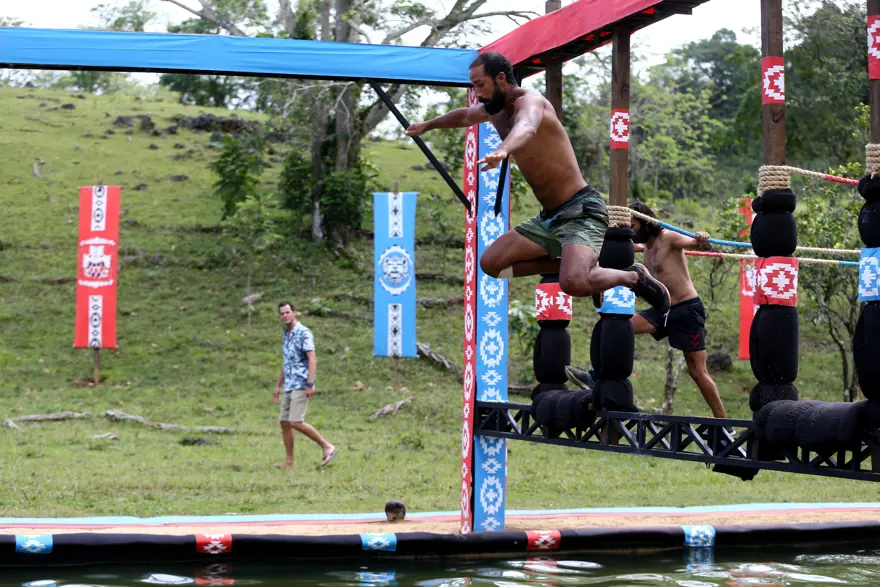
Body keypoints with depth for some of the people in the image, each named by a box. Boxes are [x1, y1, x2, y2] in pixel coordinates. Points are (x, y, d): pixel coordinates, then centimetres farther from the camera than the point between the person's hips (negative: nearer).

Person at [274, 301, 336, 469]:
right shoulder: (286, 336, 17)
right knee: (284, 423, 4)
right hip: (289, 386, 9)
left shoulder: (304, 333, -11)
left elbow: (312, 359, -18)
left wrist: (310, 384, -25)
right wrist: (279, 386, 24)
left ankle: (327, 447, -7)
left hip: (301, 385, -9)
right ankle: (289, 462, 8)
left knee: (296, 422, -16)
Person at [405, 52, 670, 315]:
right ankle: (581, 267, 10)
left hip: (581, 210, -10)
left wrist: (502, 150, -64)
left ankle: (633, 276, -2)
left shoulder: (529, 100, -16)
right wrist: (428, 125, 50)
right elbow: (464, 116, 37)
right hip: (549, 216, 10)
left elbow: (527, 127, -43)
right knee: (490, 263, 3)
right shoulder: (495, 109, 12)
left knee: (573, 284, -32)